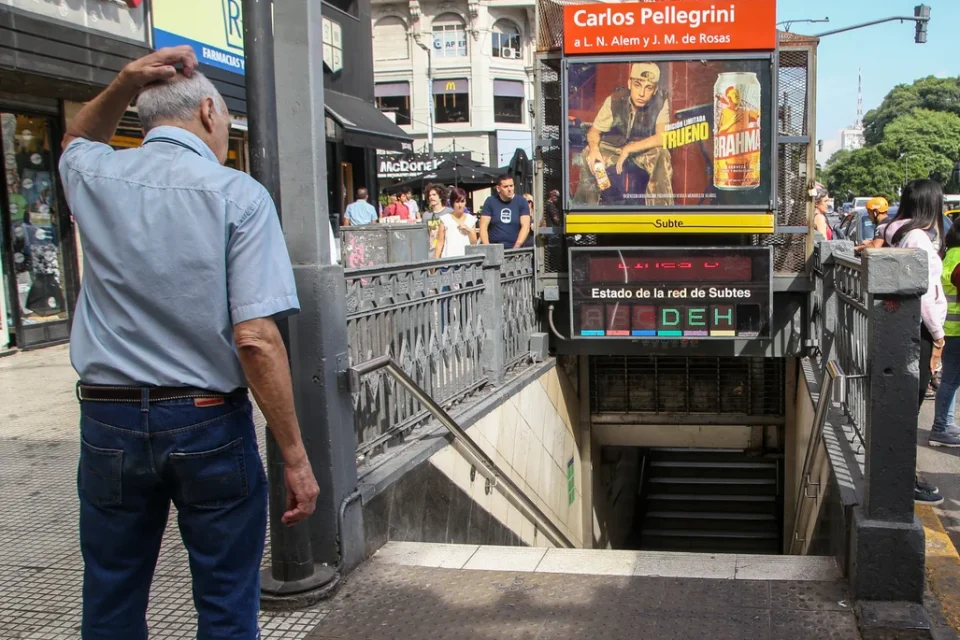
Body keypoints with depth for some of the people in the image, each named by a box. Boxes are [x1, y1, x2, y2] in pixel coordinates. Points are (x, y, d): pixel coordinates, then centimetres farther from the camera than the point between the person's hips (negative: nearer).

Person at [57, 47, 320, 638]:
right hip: (208, 422, -3)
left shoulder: (92, 179, 2)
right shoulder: (238, 195, -10)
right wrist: (295, 457, -13)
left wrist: (124, 85, 11)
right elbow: (255, 338, -18)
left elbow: (78, 140, 30)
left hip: (108, 421, 4)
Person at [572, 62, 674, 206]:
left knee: (662, 155, -32)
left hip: (644, 152, -1)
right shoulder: (615, 100, -19)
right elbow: (594, 131, -12)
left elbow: (662, 137, -30)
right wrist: (594, 148, -36)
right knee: (588, 156, -25)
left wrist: (628, 149, -35)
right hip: (613, 148, 1)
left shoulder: (661, 103, -21)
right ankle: (585, 205, -9)